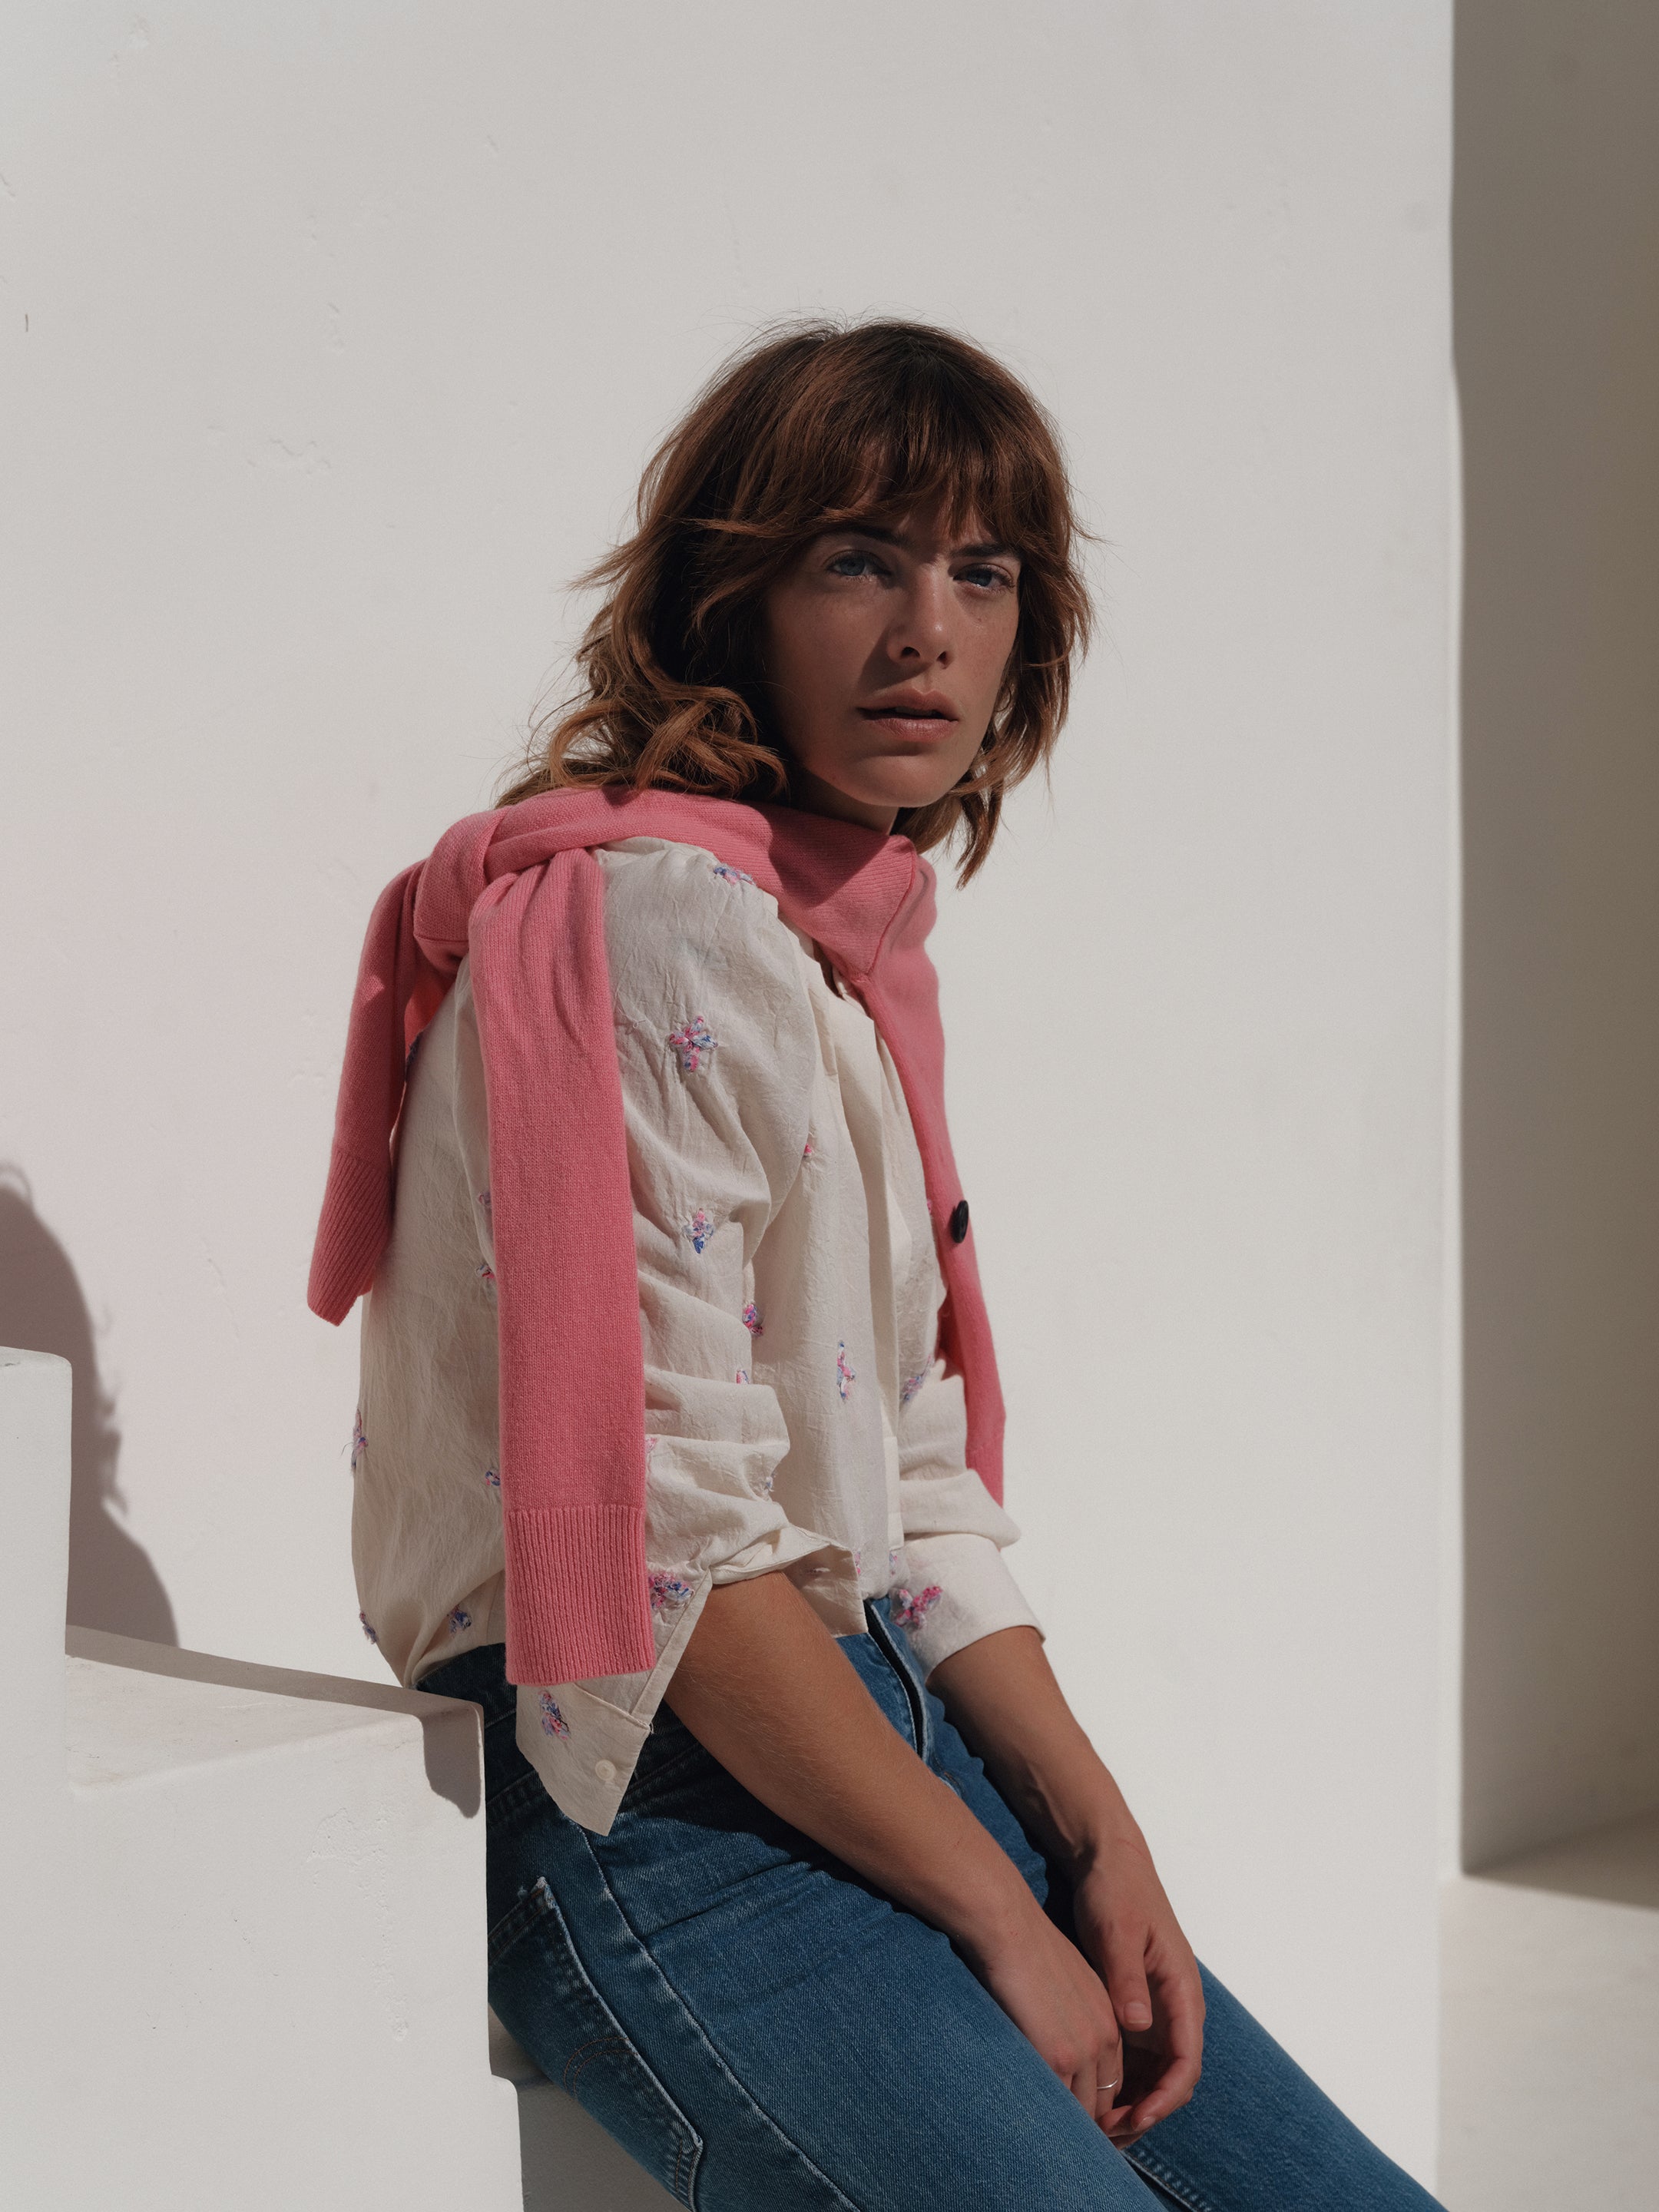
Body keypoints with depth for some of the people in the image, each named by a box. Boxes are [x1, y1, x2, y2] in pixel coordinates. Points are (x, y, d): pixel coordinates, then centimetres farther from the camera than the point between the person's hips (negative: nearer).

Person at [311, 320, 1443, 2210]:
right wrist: (1002, 1919, -13)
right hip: (653, 1799, -9)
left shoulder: (863, 948, 13)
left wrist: (1097, 1836, 2)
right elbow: (672, 1547, -20)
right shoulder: (654, 926, -16)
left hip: (875, 1720, 9)